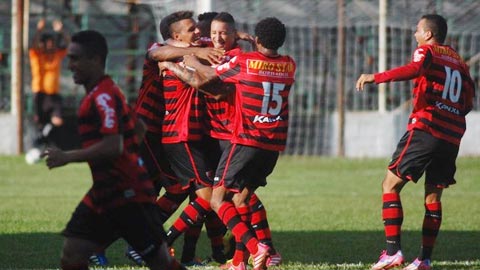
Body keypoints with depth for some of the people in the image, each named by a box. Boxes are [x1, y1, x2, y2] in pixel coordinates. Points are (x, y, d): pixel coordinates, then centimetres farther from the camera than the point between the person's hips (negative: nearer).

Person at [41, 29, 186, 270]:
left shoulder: (103, 97, -18)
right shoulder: (97, 94, 14)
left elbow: (113, 147, -28)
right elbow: (139, 128, 24)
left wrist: (67, 157, -22)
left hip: (128, 196, -10)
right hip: (103, 194, 10)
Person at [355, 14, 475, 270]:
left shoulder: (427, 51, 0)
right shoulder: (458, 61, 19)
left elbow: (413, 69, -22)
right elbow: (468, 102, 17)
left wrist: (375, 77, -20)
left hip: (425, 129, -6)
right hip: (452, 138, 6)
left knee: (390, 185, -1)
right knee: (433, 195, 13)